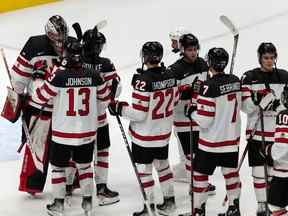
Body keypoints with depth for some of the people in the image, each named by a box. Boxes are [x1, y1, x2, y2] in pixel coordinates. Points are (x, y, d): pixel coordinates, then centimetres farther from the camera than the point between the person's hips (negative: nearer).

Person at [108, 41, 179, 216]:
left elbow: (138, 114, -23)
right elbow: (174, 101, 10)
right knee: (163, 165, 22)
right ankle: (169, 202, 32)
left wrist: (118, 108, -10)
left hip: (145, 136, -7)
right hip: (164, 133, 7)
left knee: (144, 170, 6)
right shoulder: (170, 76, -3)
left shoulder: (143, 80, -24)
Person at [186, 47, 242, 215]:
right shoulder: (236, 81, -2)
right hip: (233, 138, 6)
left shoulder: (210, 86, -22)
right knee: (231, 172, 18)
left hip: (212, 141, -6)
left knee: (200, 173, 8)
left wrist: (191, 111, -3)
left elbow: (204, 120, -20)